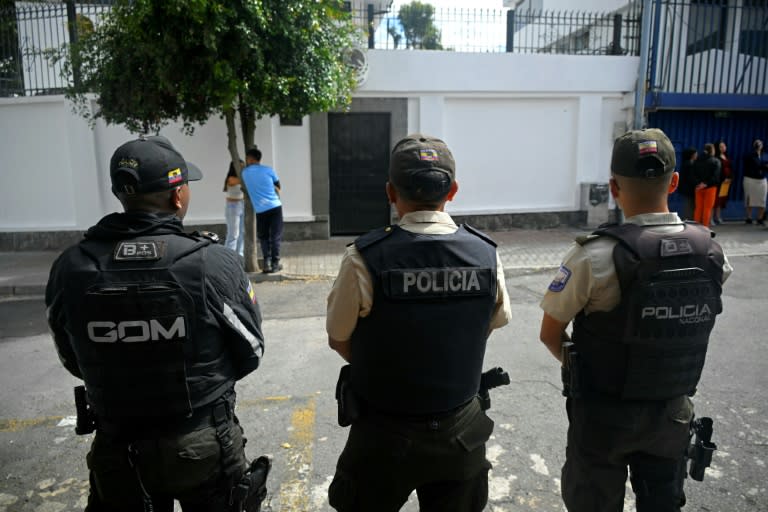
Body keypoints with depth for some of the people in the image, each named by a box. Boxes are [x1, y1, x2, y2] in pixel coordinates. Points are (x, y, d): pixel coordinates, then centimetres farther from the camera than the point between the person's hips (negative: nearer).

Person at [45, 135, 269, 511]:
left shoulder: (70, 268, -13)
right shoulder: (214, 263, -22)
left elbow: (74, 362, 2)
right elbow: (250, 353, -9)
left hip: (117, 452, 2)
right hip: (205, 446, -1)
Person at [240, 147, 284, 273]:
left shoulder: (244, 173, 6)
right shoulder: (268, 170, 2)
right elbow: (278, 186, 13)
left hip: (260, 210, 1)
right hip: (275, 206, -1)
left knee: (263, 237, 14)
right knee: (275, 236, 6)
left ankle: (266, 263, 3)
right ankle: (275, 263, 5)